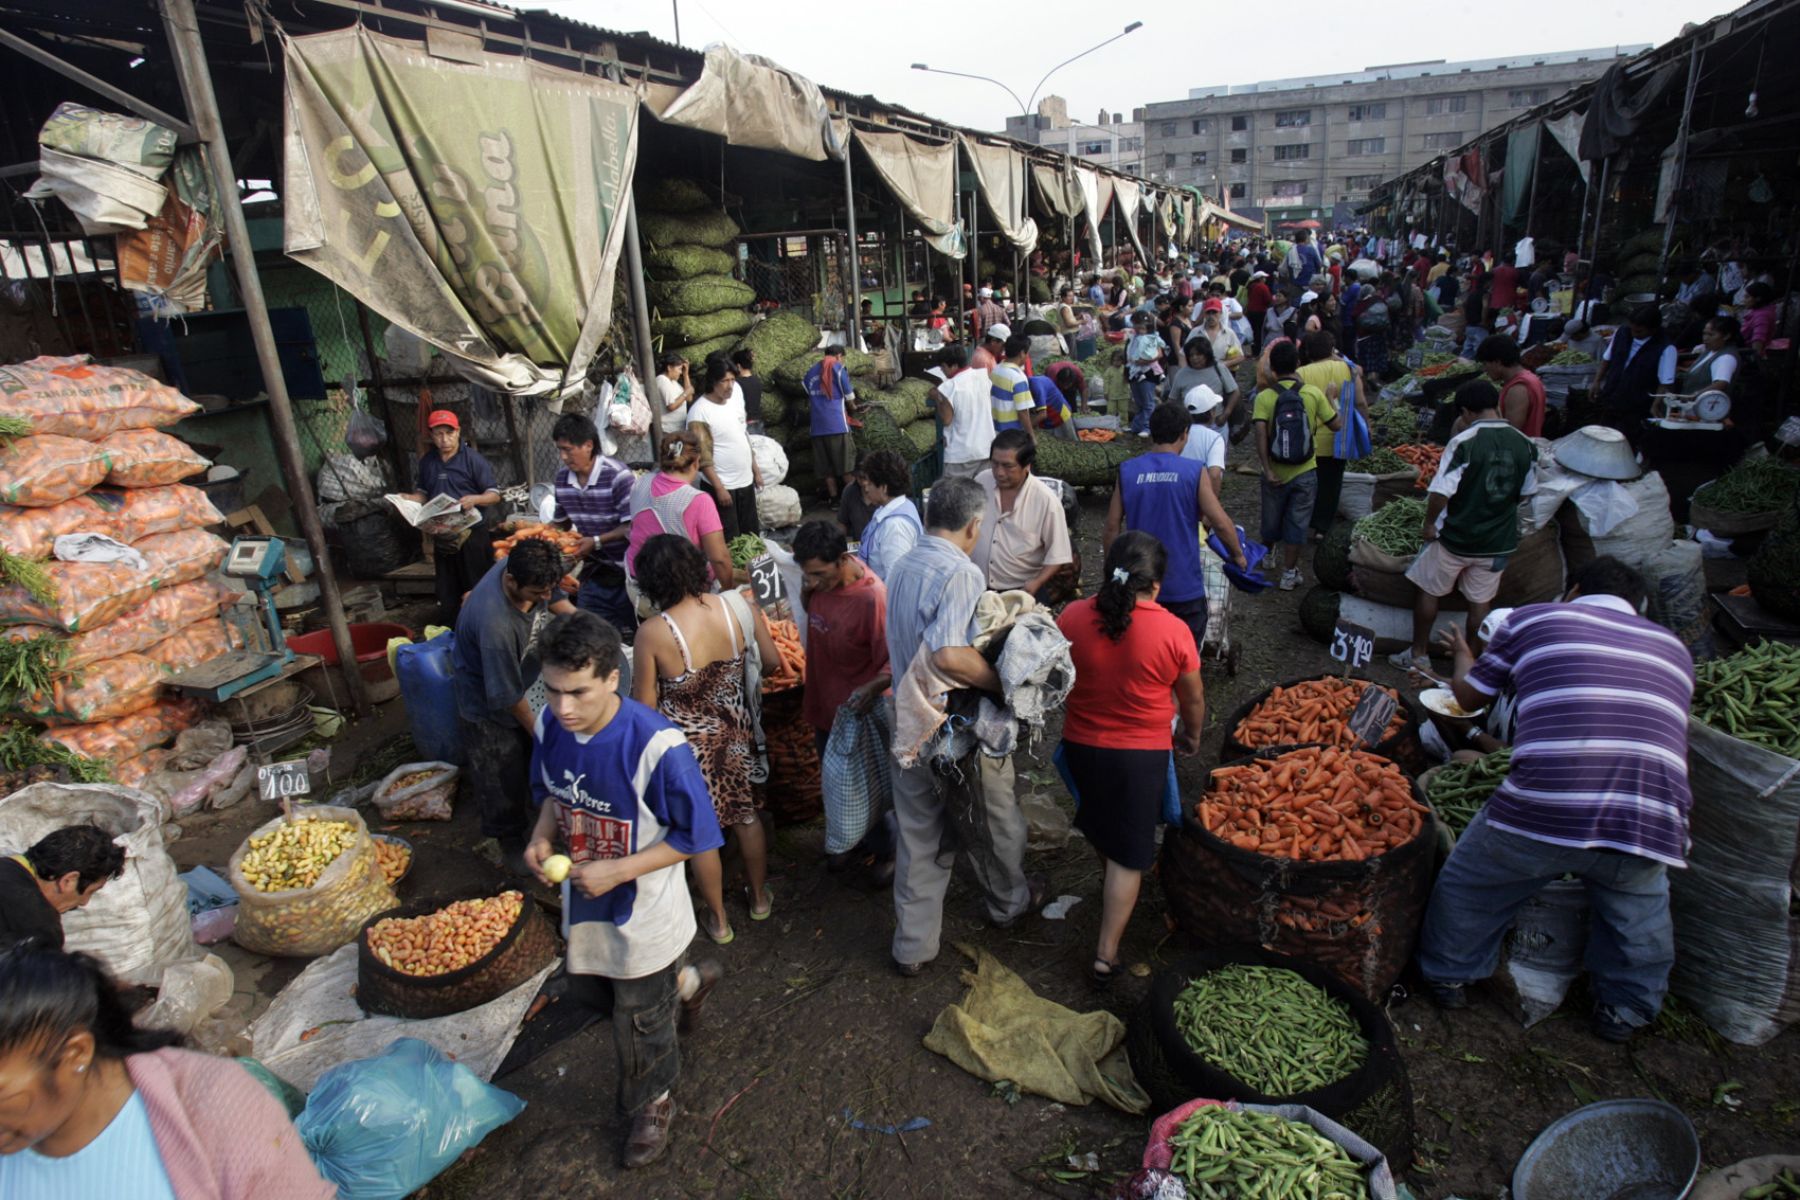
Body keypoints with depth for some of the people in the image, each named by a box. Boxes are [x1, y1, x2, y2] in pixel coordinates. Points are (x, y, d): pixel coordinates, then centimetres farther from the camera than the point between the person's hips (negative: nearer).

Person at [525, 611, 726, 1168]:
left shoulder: (656, 746, -34)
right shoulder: (550, 726, -15)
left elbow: (693, 836, -23)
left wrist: (617, 870, -28)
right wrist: (542, 836, -12)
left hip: (644, 913, -6)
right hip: (584, 904, 6)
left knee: (639, 1023, 17)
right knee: (589, 992, 29)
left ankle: (653, 1104, 49)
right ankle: (687, 982, 54)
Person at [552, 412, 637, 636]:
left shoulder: (618, 475, -17)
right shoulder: (562, 477, 4)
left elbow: (632, 527, -17)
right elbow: (561, 521, 16)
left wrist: (596, 541, -22)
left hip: (625, 570, -6)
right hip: (594, 572, 6)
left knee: (633, 633, 6)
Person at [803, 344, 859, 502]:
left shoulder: (811, 371, 16)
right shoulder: (838, 368, 0)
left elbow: (809, 397, 19)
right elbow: (849, 398, 3)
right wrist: (853, 408, 22)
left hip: (817, 425, 5)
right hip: (837, 424, -5)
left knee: (826, 466, 7)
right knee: (846, 463, 1)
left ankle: (834, 499, 7)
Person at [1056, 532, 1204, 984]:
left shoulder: (1072, 617, -14)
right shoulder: (1173, 631, -19)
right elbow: (1192, 699, -5)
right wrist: (1192, 736, 16)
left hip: (1080, 744, 3)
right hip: (1142, 754, -3)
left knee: (1099, 823, 30)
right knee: (1129, 854, 10)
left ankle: (1109, 884, 56)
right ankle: (1107, 954, 14)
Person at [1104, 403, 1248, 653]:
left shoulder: (1127, 471, -2)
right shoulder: (1195, 472, -8)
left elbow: (1112, 527, -1)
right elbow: (1220, 522, -9)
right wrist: (1238, 555, 9)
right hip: (1184, 586, -2)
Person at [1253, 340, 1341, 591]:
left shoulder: (1264, 397, -10)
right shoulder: (1314, 393, -8)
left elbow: (1261, 435, -21)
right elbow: (1336, 425, -1)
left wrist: (1267, 470, -19)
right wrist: (1332, 401, 16)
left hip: (1275, 473, 1)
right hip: (1305, 472, -1)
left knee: (1271, 520, 20)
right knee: (1296, 522, 8)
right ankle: (1289, 573, 11)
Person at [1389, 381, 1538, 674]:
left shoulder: (1464, 442, -20)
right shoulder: (1525, 444, -2)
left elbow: (1440, 491, -23)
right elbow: (1525, 492, 9)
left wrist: (1430, 523, -8)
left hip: (1455, 538, -4)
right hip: (1498, 541, 4)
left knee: (1428, 591, 13)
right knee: (1481, 601, 15)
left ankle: (1418, 655, 21)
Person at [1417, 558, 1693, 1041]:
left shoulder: (1534, 617, 13)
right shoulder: (1674, 648, 24)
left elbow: (1470, 695, 23)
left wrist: (1463, 657, 46)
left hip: (1541, 811, -3)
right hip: (1651, 823, 3)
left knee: (1469, 885, 24)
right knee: (1639, 911, 34)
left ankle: (1449, 975, 40)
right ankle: (1625, 1009, 46)